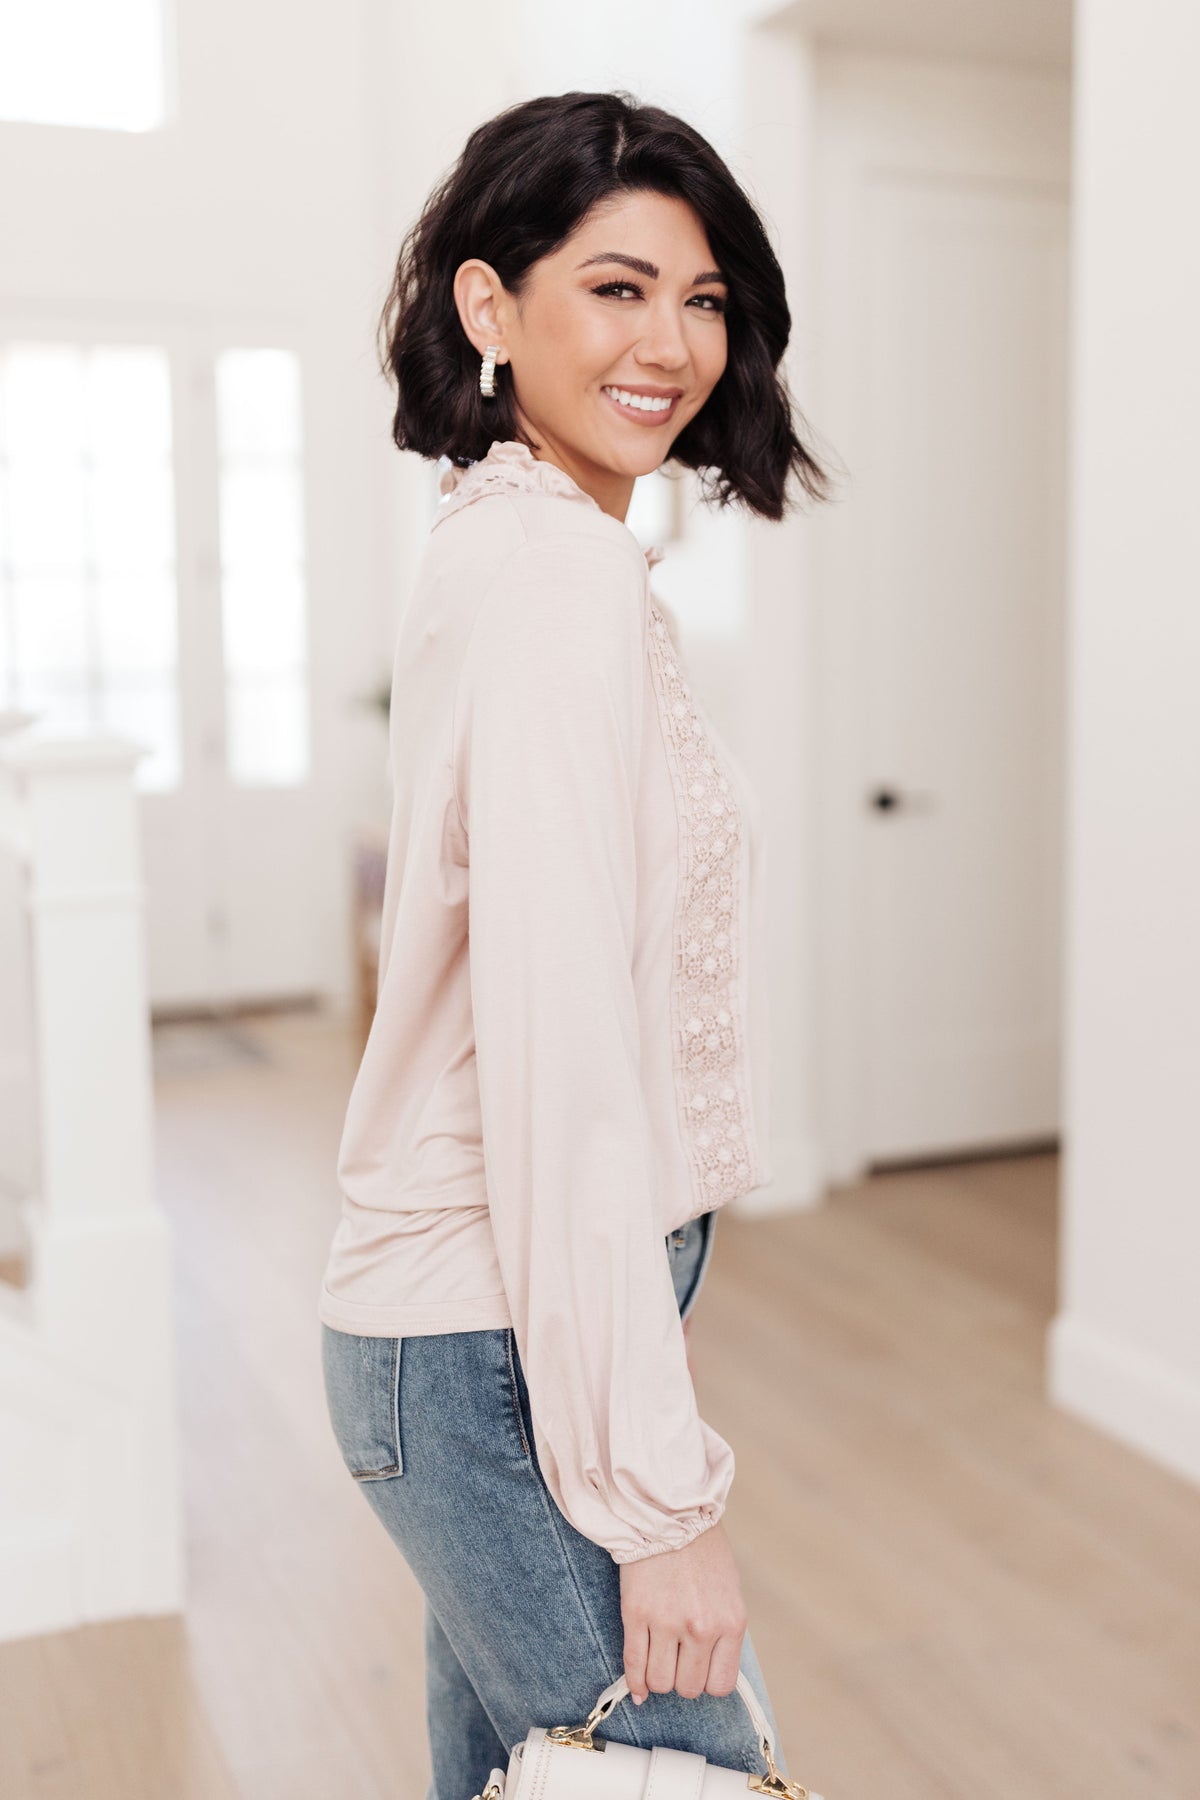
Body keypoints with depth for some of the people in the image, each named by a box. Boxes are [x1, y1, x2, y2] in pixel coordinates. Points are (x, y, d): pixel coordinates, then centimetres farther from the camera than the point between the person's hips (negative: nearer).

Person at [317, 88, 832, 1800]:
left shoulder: (511, 543, 13)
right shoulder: (561, 576, -18)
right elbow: (565, 1058, -24)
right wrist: (660, 1489, -19)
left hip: (475, 1330, 9)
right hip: (511, 1346, -9)